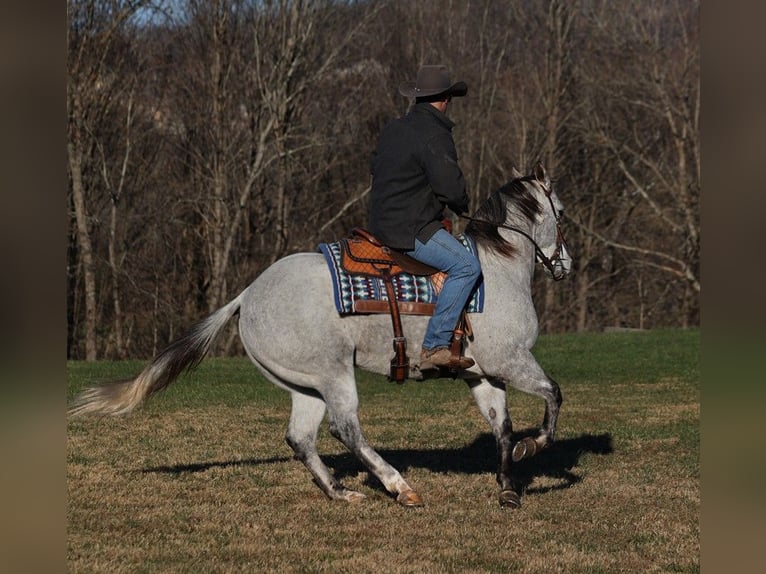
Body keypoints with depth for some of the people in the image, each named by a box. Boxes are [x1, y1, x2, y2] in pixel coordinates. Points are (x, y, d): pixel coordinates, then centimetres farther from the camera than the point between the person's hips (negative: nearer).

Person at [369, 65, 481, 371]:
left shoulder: (393, 129, 12)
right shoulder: (435, 134, -17)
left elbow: (375, 166, 28)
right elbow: (450, 188, -22)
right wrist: (461, 206, 0)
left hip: (382, 221, 10)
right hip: (410, 229, -10)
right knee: (466, 266, -18)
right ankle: (434, 346, -25)